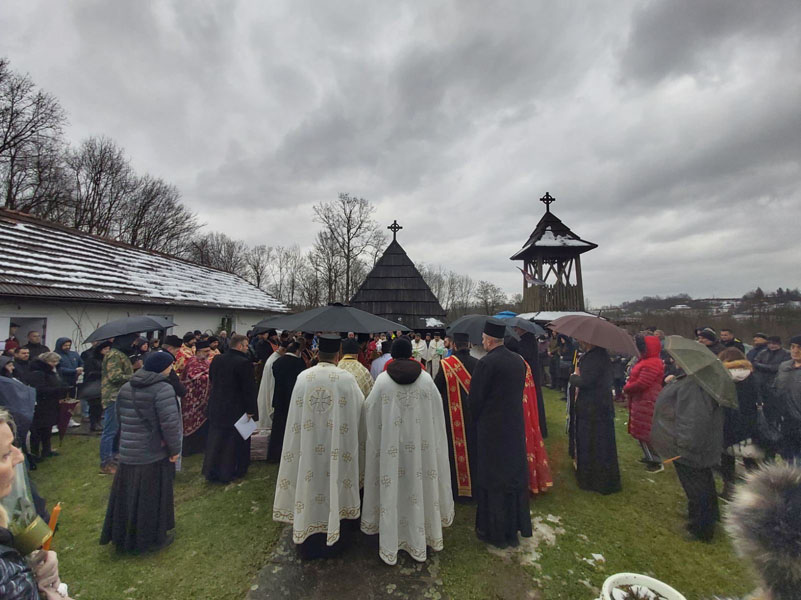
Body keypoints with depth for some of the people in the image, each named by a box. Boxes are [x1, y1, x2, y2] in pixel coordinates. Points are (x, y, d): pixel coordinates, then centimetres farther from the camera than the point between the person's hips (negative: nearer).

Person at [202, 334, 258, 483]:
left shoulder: (216, 360, 2)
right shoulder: (244, 363, -21)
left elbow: (211, 380, 15)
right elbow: (249, 389, -20)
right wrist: (250, 410, -12)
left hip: (216, 407, 7)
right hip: (235, 409, -7)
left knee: (215, 439, 19)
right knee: (234, 442, 9)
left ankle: (211, 471, 30)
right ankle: (228, 472, 22)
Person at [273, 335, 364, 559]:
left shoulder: (303, 378, -8)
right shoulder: (347, 379, -13)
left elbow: (295, 414, 2)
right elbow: (360, 408, -3)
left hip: (307, 449, 2)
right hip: (336, 448, -1)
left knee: (309, 483, 16)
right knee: (334, 483, 15)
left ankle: (308, 543, 33)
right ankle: (335, 540, 32)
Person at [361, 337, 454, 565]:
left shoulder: (382, 380, -10)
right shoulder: (426, 378, -7)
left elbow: (370, 410, -2)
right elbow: (437, 412, 1)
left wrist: (371, 437, 16)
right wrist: (432, 440, 17)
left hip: (391, 446, -1)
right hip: (420, 444, 2)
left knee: (392, 488, 11)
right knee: (419, 485, 15)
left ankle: (390, 546, 25)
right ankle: (420, 540, 32)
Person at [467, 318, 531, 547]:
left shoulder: (486, 363, -21)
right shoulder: (519, 361, 1)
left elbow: (474, 399, -14)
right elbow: (520, 393, 9)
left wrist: (478, 418, 5)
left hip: (491, 428, -7)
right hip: (516, 427, 7)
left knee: (492, 479, 9)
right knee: (515, 476, 19)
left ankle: (494, 531, 24)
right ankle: (514, 528, 35)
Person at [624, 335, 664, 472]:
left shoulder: (651, 364, -23)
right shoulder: (647, 361, 11)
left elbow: (641, 384, -25)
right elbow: (635, 378, 16)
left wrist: (626, 388, -11)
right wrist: (628, 387, 0)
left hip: (647, 403, -11)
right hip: (642, 401, 11)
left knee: (646, 433, 0)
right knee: (642, 431, 20)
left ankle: (656, 462, 11)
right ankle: (649, 457, 33)